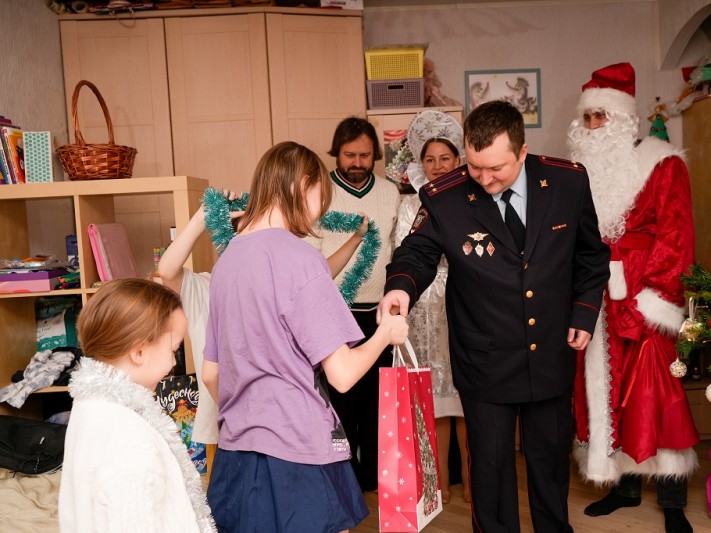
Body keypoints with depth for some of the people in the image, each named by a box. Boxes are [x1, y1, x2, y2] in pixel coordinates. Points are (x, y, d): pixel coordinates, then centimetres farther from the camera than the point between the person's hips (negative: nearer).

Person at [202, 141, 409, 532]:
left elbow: (211, 373, 11)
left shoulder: (226, 259, 5)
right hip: (296, 459, -6)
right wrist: (386, 333, 0)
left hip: (235, 456, 7)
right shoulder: (299, 257, -16)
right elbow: (341, 374, -17)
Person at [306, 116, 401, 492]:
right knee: (342, 394, 7)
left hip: (380, 312, 3)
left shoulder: (390, 193, 7)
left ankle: (373, 471, 30)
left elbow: (399, 251, 12)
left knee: (378, 394, 13)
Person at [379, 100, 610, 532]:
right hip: (487, 364, -2)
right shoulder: (443, 198, -17)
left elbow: (591, 253, 5)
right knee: (491, 463, 13)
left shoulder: (569, 181, -9)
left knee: (552, 456, 23)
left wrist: (585, 312, -1)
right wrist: (401, 287, -28)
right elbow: (417, 254, -6)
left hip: (552, 356, 3)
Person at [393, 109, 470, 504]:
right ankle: (441, 480, 20)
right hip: (429, 310, 1)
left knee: (467, 397, 4)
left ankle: (469, 477, 19)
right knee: (435, 397, 6)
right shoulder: (412, 206, 8)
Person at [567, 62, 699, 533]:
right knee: (607, 393, 10)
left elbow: (676, 238, -10)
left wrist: (629, 278, -18)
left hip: (643, 302, -5)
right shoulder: (582, 172, 12)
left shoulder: (661, 165, -2)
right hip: (594, 307, 5)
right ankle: (627, 485, 26)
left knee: (655, 396, -3)